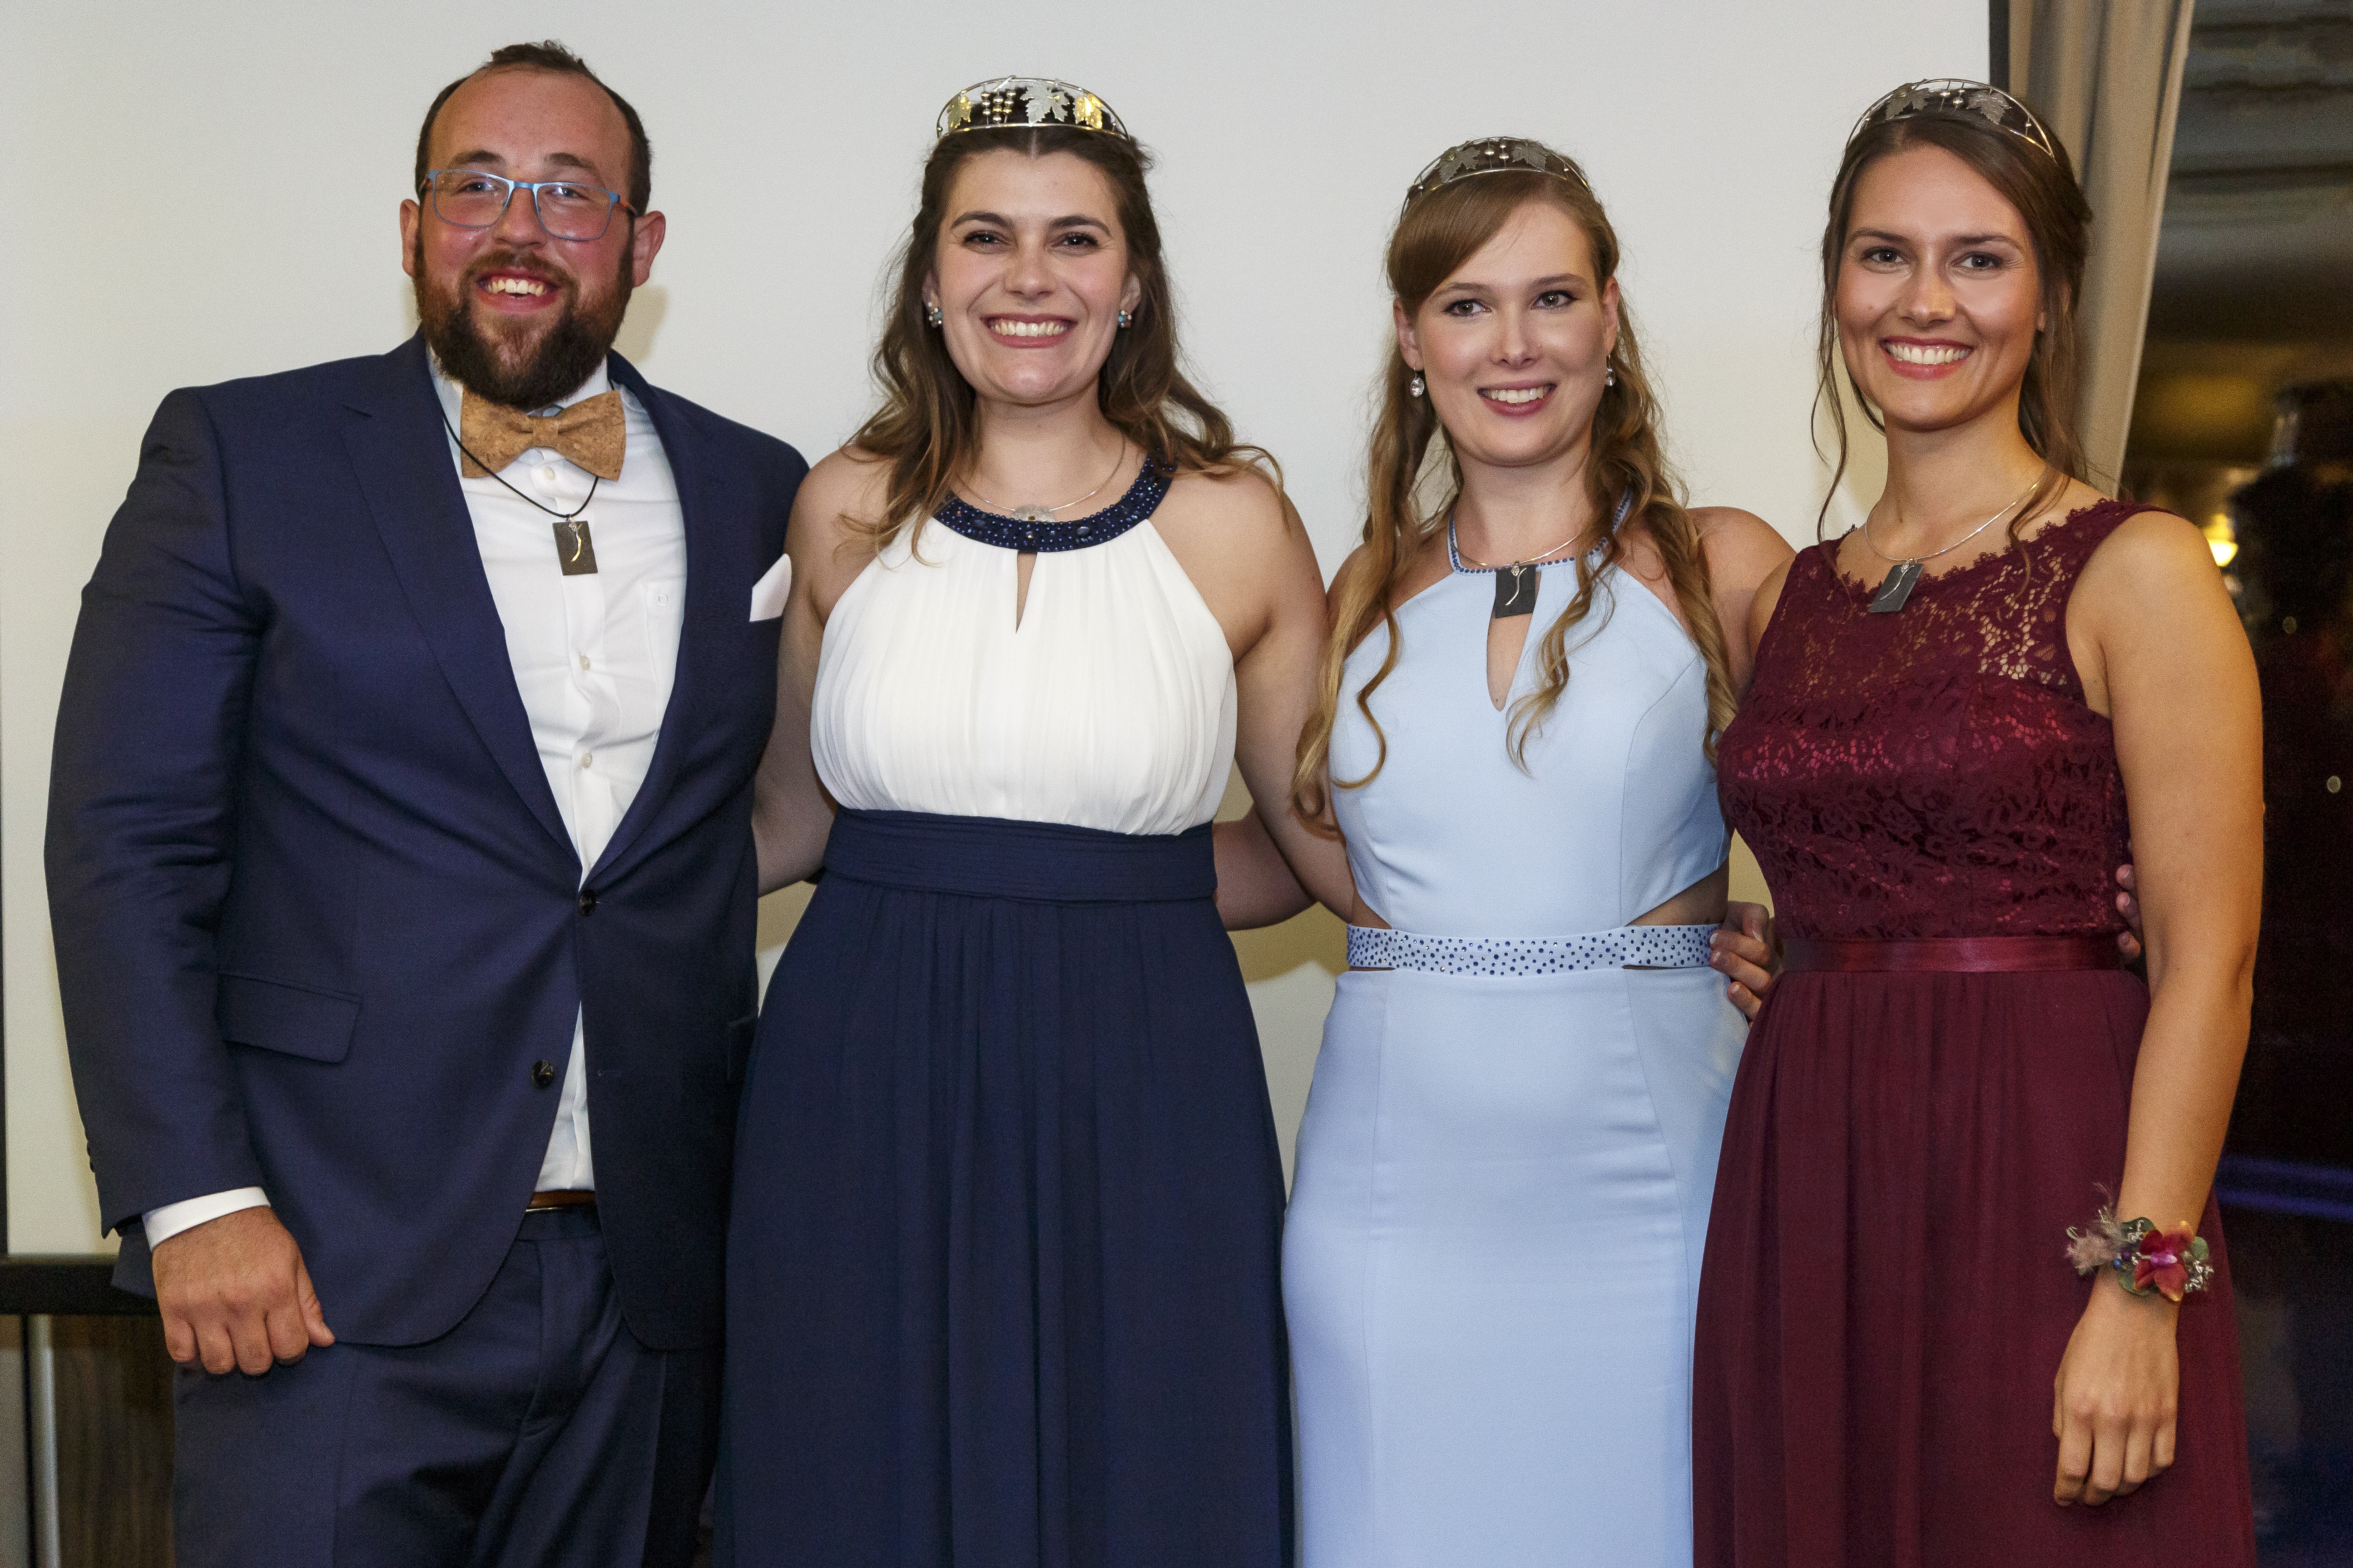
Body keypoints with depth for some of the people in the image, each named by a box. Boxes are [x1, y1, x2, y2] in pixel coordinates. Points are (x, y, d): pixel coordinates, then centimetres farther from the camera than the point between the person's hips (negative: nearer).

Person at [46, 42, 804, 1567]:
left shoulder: (753, 490, 9)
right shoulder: (240, 455, 0)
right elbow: (126, 841, -4)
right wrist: (194, 1198, -12)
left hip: (651, 1283, 3)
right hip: (332, 1268, -3)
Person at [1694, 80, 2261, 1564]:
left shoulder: (2137, 574, -5)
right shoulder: (1787, 596, 12)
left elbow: (2206, 958, -11)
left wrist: (2141, 1283, -17)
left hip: (2041, 1175, -5)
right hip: (1802, 1197, 5)